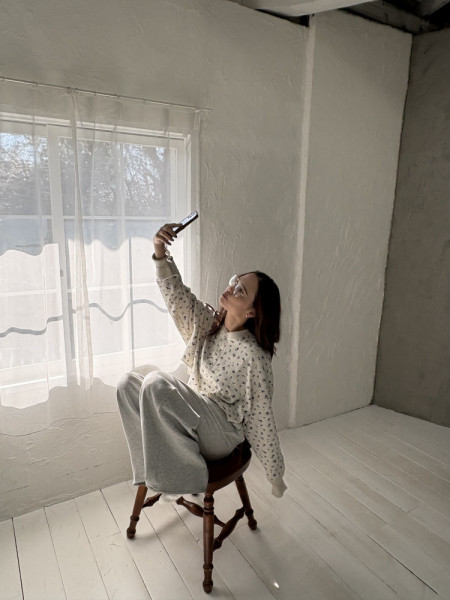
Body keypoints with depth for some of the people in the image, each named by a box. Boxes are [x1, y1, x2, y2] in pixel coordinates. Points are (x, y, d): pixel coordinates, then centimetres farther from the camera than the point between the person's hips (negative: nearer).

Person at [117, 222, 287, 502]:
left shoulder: (254, 356, -21)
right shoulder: (208, 323, -3)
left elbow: (261, 420, -14)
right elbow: (176, 294, -9)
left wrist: (276, 475, -3)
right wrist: (161, 253, -27)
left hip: (222, 435, -7)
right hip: (194, 420, 7)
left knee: (156, 382, -28)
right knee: (128, 383, -6)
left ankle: (180, 476, -15)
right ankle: (156, 466, -4)